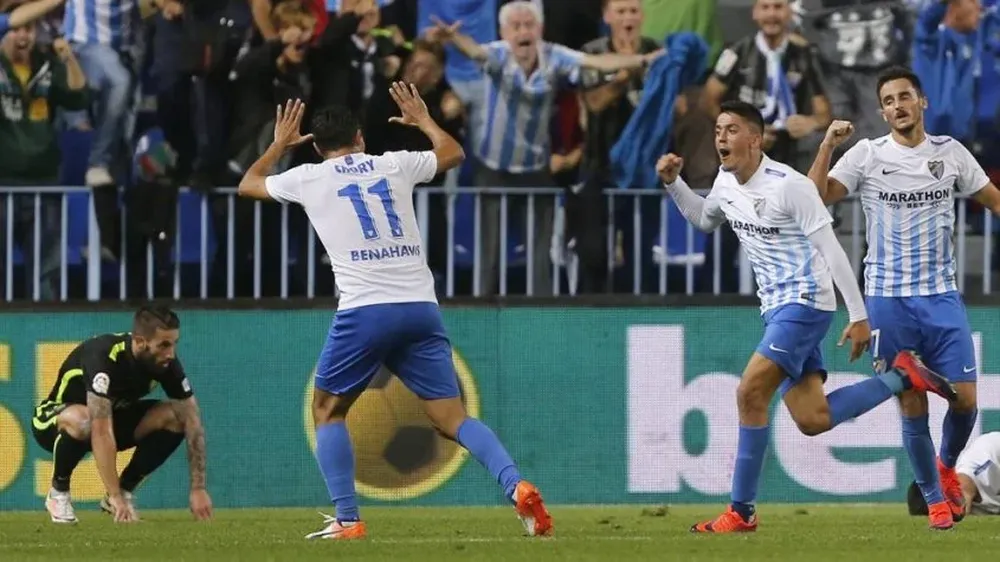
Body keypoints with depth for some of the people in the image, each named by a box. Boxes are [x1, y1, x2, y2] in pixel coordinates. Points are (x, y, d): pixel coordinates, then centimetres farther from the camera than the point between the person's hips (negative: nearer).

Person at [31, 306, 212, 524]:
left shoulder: (166, 360, -19)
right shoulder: (103, 356, -36)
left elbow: (192, 421, -16)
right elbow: (101, 432, -42)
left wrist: (198, 489, -23)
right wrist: (115, 497, -46)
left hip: (113, 416, 5)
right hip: (54, 420, -5)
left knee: (174, 416, -20)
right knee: (81, 420, -41)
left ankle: (126, 488, -3)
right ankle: (58, 492, -13)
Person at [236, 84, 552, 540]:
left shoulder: (308, 178, 10)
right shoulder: (395, 165, 15)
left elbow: (248, 185, 31)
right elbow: (453, 153, 35)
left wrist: (279, 144, 46)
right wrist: (423, 120, 52)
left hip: (364, 310, -3)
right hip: (421, 308, 3)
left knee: (327, 411, 15)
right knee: (452, 418, 3)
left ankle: (347, 519, 1)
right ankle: (517, 488, -20)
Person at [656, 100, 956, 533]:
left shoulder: (788, 185, -17)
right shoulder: (726, 183, 8)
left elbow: (831, 249, -15)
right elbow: (704, 219, 31)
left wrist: (858, 316, -15)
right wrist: (673, 184, 13)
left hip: (804, 303, -8)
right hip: (776, 309, 8)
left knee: (750, 393, -17)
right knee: (812, 420, 0)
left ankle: (742, 511, -11)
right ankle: (902, 377, 17)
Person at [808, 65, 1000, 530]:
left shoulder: (950, 153, 5)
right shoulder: (867, 155, -1)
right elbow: (816, 197, -9)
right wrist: (827, 146, -18)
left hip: (942, 295, 1)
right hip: (889, 298, -1)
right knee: (913, 408, -1)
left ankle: (947, 466, 25)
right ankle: (934, 498, 15)